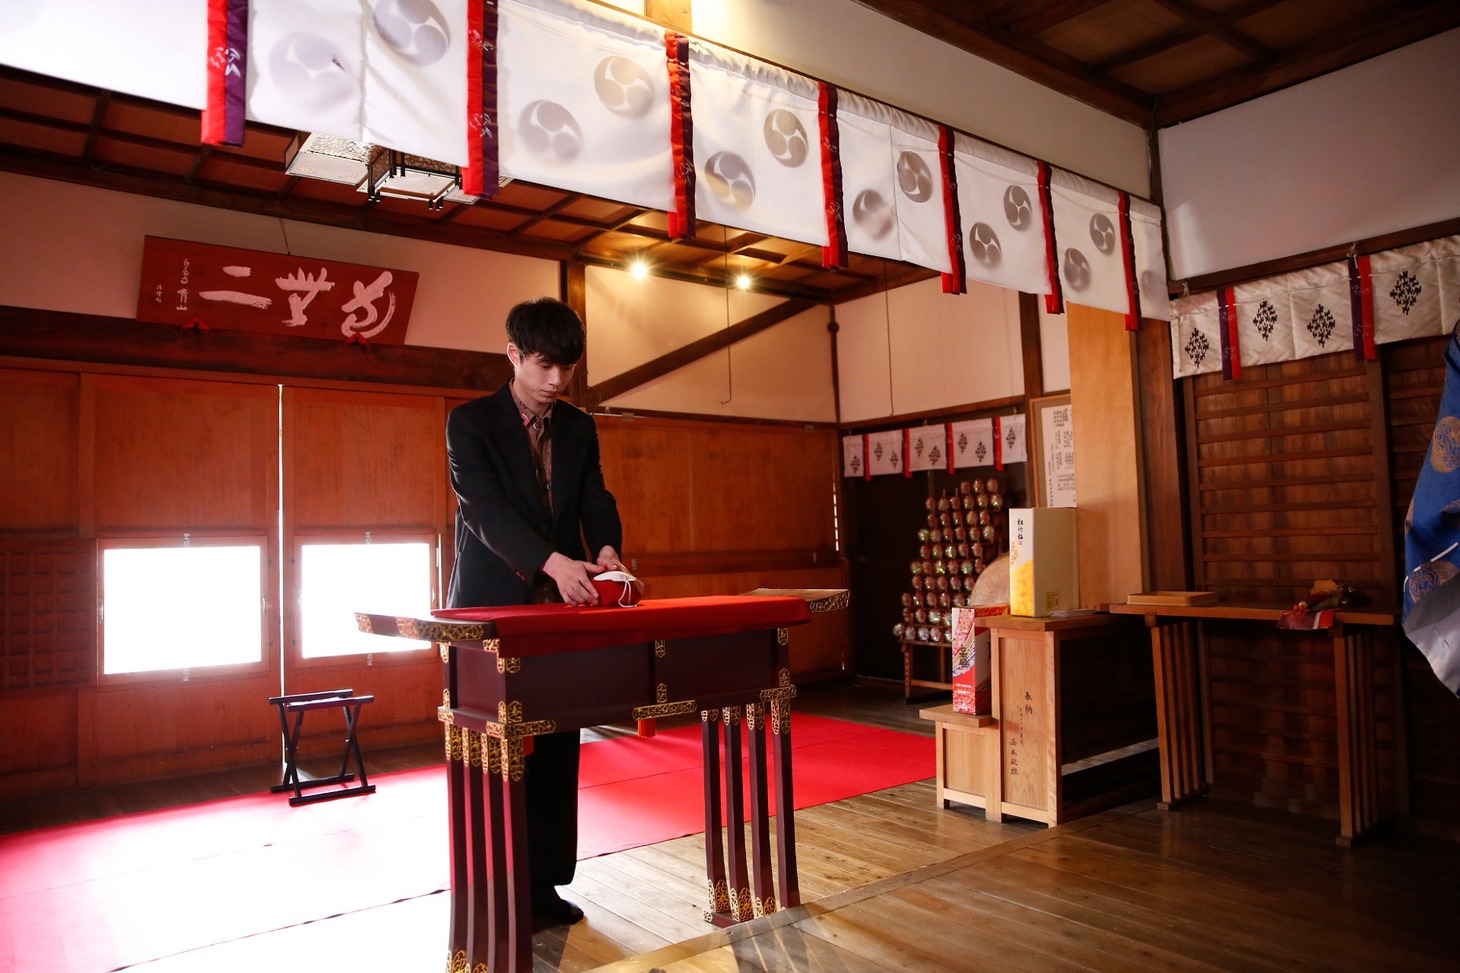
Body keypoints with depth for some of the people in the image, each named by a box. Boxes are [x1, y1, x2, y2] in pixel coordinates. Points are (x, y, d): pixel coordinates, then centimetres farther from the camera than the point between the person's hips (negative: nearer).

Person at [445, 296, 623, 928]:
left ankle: (544, 882, 23)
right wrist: (554, 561, -35)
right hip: (492, 609, -4)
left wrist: (606, 551, -23)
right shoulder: (471, 422, -6)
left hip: (560, 607, 5)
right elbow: (485, 510, -19)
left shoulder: (579, 428, 10)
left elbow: (596, 500, 0)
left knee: (557, 750, 9)